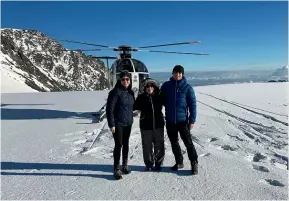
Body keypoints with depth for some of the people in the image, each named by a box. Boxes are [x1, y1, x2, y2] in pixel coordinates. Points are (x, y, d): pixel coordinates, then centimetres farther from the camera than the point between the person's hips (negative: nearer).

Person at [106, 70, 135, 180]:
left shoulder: (131, 92, 8)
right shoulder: (116, 92, -12)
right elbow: (109, 108, -15)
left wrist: (131, 120, 16)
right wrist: (111, 124, -17)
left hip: (128, 123, 6)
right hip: (118, 124, -6)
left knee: (126, 144, 13)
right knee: (118, 145, -4)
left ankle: (125, 165, 28)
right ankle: (117, 169, 7)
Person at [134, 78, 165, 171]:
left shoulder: (159, 96, 1)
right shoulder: (141, 97, -3)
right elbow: (134, 107, 1)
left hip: (158, 125, 1)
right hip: (145, 126, -1)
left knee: (159, 145, 9)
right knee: (147, 146, 7)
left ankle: (158, 163, 28)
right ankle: (149, 163, 25)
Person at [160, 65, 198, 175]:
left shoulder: (187, 87, -4)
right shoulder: (166, 86, 2)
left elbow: (192, 104, -3)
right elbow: (162, 100, 15)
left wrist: (192, 120, -8)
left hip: (183, 120, -3)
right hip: (170, 120, 3)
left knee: (188, 143, 3)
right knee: (174, 143, 14)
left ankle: (194, 163, 18)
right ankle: (179, 162, 30)